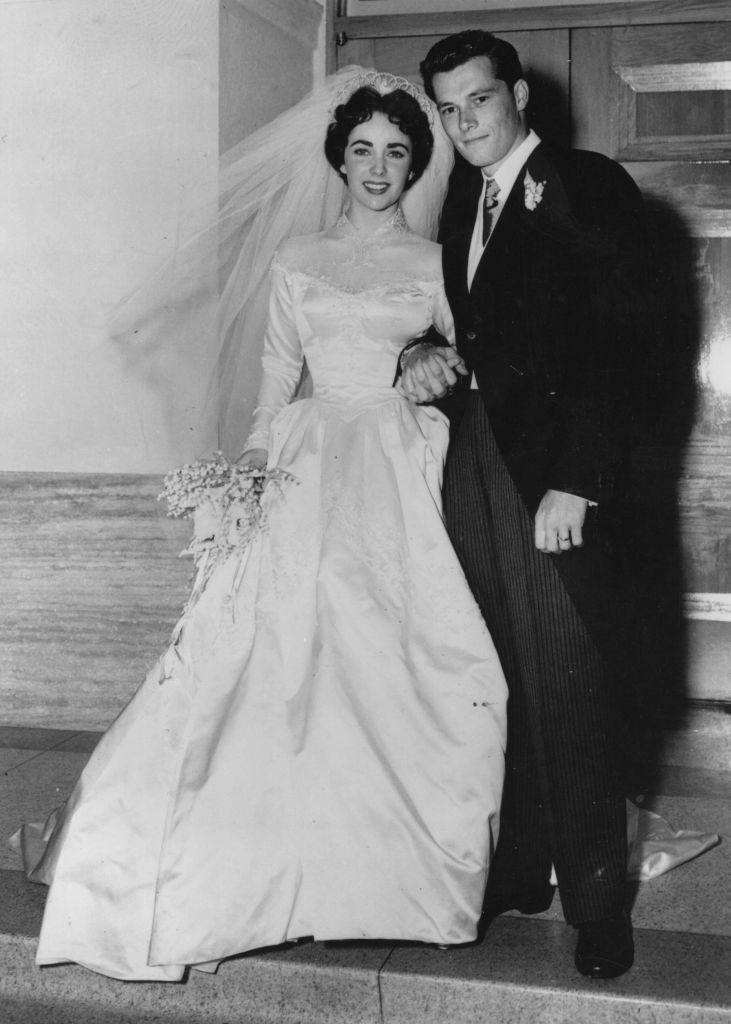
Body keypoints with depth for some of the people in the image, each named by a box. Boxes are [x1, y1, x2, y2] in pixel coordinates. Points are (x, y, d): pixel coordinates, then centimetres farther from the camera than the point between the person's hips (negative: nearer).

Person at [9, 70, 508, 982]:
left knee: (398, 662, -4)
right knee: (285, 654, -6)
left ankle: (405, 874, 10)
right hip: (310, 472, 1)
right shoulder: (297, 260, 13)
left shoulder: (435, 264, 9)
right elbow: (277, 377, 11)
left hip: (402, 475, -1)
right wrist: (252, 464, -1)